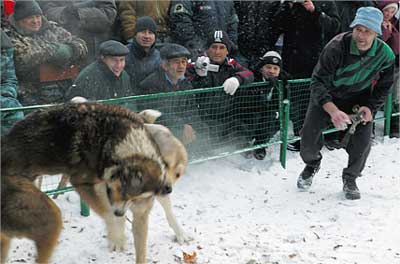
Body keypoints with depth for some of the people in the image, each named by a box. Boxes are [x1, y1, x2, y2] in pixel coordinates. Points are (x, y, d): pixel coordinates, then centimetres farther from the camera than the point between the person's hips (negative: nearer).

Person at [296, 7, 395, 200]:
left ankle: (350, 179, 14)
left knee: (363, 141, -14)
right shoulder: (337, 46, -32)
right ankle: (312, 164, 24)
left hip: (359, 98, 2)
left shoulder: (385, 55, -20)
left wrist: (370, 107, -19)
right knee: (309, 134, -11)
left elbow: (384, 87, -2)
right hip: (327, 96, -1)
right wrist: (333, 111, -46)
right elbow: (318, 81, -32)